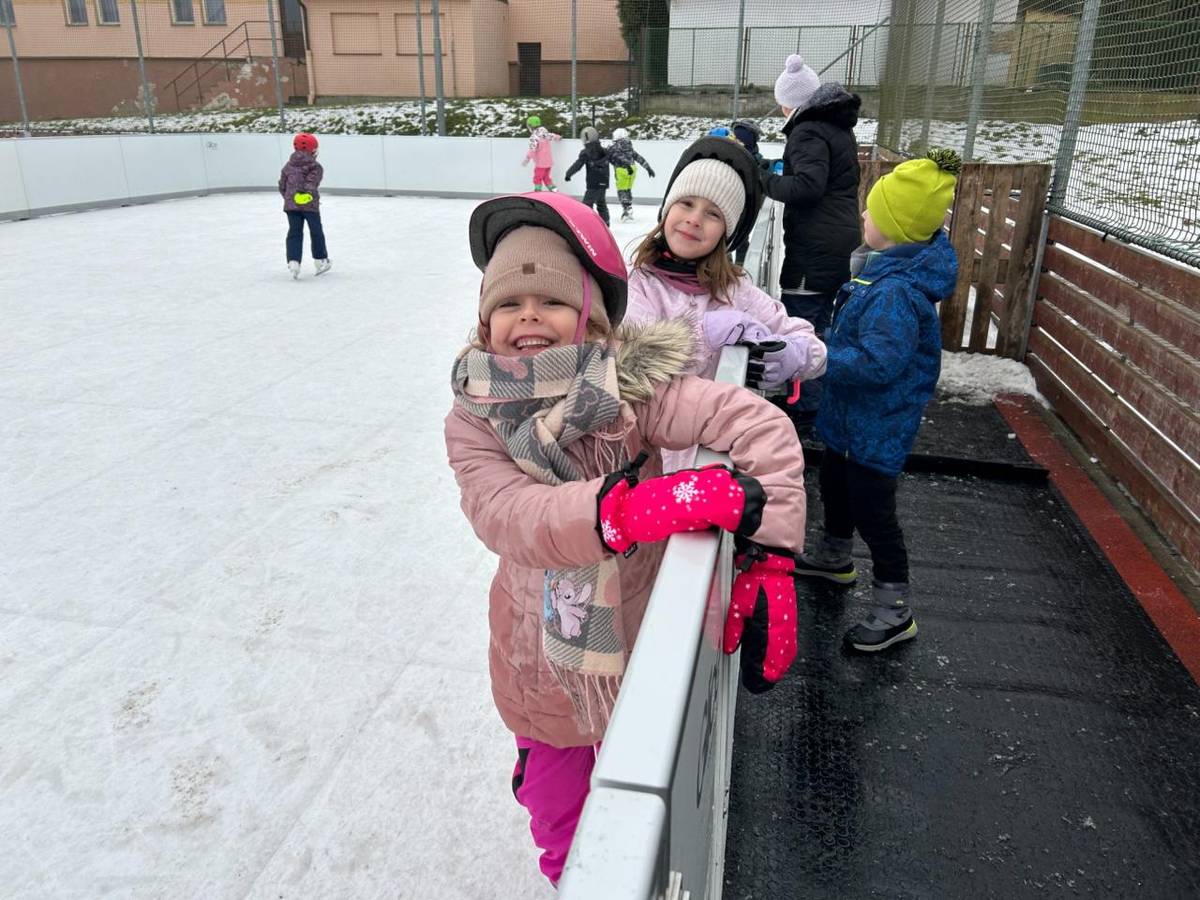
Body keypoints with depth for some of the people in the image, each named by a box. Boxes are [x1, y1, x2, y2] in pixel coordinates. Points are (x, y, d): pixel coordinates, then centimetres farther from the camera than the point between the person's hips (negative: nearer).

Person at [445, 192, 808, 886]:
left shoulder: (631, 387, -22)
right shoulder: (474, 420, -15)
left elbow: (762, 426, -29)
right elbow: (505, 515, -32)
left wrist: (768, 561, -36)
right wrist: (620, 507, -47)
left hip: (642, 650, -1)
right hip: (543, 663, 1)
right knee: (553, 808, 25)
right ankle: (568, 878, 58)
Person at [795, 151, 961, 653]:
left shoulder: (896, 291, -31)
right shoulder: (889, 268, 1)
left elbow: (878, 362, -34)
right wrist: (823, 345, 8)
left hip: (877, 423, -10)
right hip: (850, 413, 10)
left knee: (871, 510, 1)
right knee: (835, 484, 27)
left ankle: (894, 612, 16)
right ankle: (834, 556, 51)